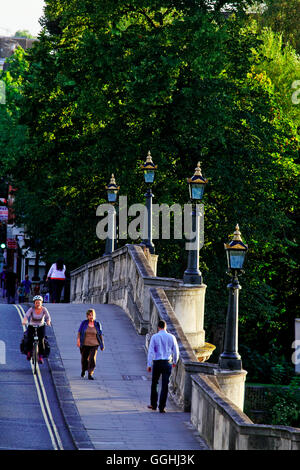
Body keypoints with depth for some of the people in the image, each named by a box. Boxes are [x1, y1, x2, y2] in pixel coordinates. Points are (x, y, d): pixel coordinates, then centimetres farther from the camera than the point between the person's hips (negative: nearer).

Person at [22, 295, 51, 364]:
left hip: (41, 327, 0)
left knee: (41, 341, -14)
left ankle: (40, 357, -3)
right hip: (31, 326, 0)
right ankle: (29, 352, 4)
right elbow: (26, 315, -30)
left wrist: (48, 322, -46)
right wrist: (24, 321, -51)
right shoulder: (31, 309, -16)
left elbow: (48, 316, -24)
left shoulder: (44, 309, -14)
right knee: (30, 339, -21)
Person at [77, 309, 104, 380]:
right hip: (85, 344, 1)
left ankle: (90, 374, -14)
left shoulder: (97, 324, 0)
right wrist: (78, 340, -16)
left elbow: (100, 335, 6)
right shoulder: (84, 323, -1)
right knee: (84, 359, 14)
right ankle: (83, 370, 43)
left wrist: (102, 345, 7)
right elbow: (79, 332, 0)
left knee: (92, 359, -15)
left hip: (94, 345, -1)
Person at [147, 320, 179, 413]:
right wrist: (175, 362, 23)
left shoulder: (154, 337, -5)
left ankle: (153, 404, 24)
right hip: (168, 363, 1)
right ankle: (161, 407, 0)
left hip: (157, 363, -1)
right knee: (165, 385, 2)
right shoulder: (171, 337, 0)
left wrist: (149, 364, -5)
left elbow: (150, 351, -8)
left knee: (154, 384, 16)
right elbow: (176, 351, 6)